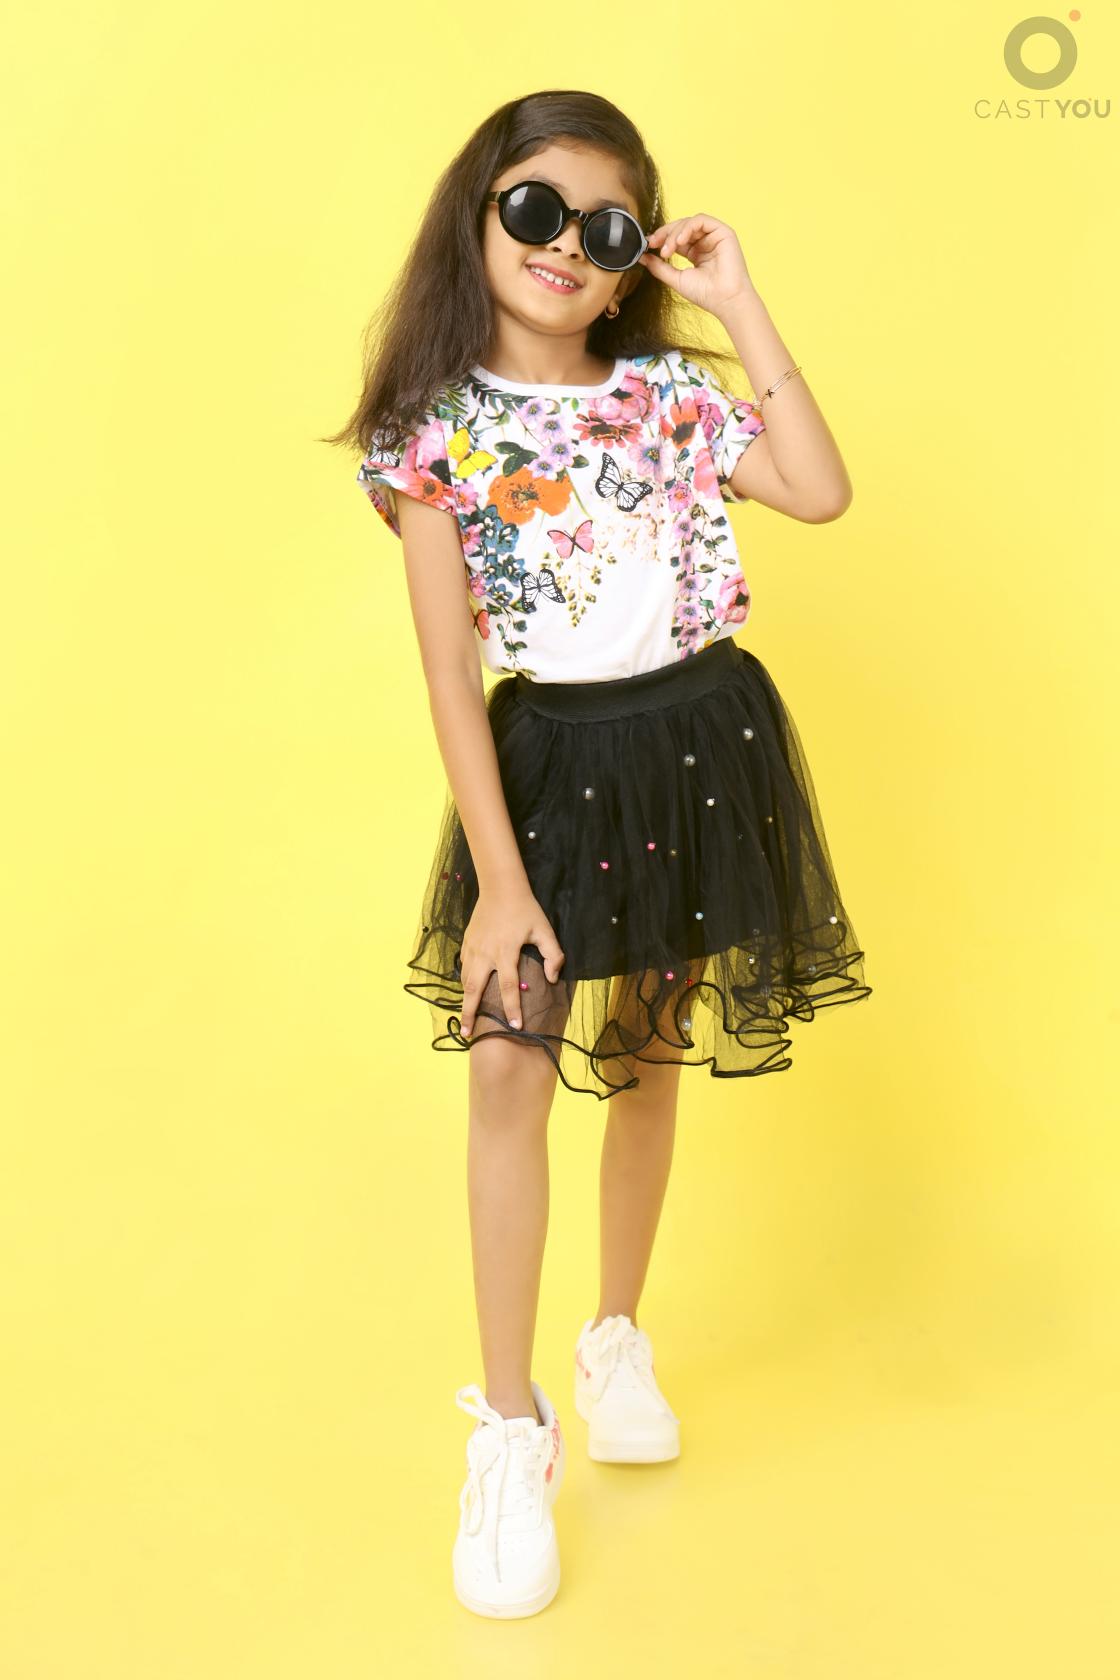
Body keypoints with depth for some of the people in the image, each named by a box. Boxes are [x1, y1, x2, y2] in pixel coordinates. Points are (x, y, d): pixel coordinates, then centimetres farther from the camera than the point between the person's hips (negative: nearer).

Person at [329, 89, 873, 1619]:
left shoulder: (673, 393, 1)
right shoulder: (436, 427, -6)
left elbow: (822, 493, -14)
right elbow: (449, 669, -10)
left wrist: (742, 309, -11)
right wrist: (498, 876, -14)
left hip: (701, 746, 2)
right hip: (547, 760, -2)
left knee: (649, 1056, 13)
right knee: (511, 1065, -11)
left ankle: (619, 1341, 34)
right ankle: (512, 1431, 3)